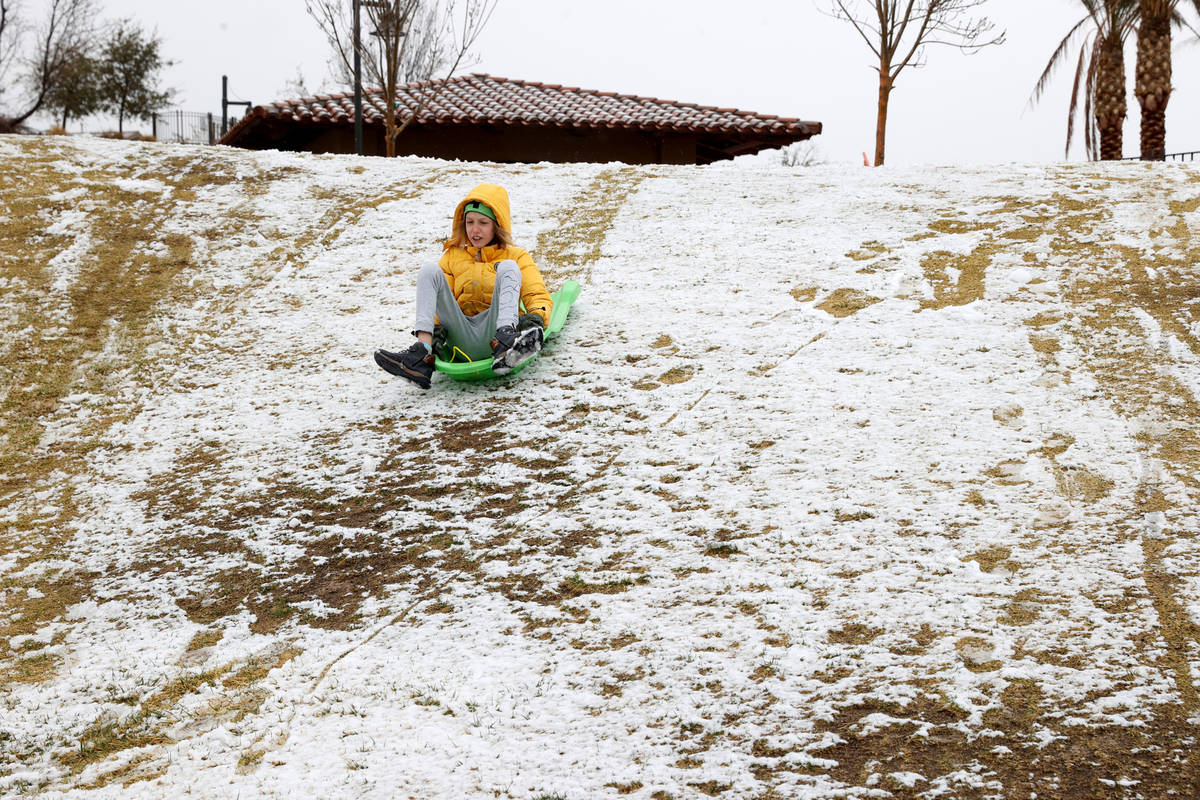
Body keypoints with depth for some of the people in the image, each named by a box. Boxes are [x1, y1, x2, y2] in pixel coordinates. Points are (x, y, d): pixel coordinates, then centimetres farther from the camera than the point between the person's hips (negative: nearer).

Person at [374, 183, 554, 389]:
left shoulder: (516, 256, 21)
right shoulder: (453, 256, 28)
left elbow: (539, 296, 8)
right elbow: (441, 302, 16)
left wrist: (536, 318, -15)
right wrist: (436, 326, -6)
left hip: (493, 331, -2)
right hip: (461, 338, 2)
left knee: (507, 267, -19)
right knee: (429, 271, -11)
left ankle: (504, 344, -45)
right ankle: (422, 352, -34)